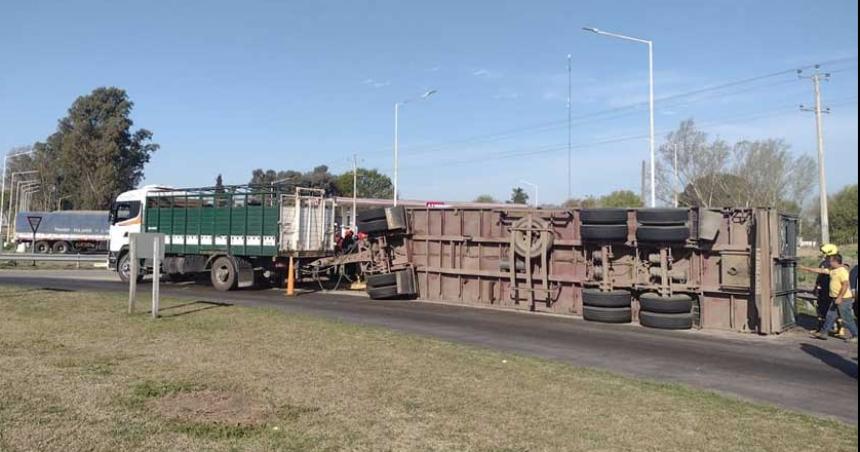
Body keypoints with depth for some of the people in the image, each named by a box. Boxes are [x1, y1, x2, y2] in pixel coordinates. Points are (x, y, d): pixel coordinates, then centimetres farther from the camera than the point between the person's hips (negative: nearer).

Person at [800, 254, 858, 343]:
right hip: (837, 299, 10)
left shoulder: (842, 271, -18)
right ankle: (823, 333, 19)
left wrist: (840, 298, -25)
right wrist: (806, 268, 19)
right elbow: (820, 271, 18)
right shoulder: (832, 270, 10)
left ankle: (855, 336, 8)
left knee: (847, 319, -2)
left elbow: (846, 285, -24)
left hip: (844, 299, -10)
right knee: (830, 316, 13)